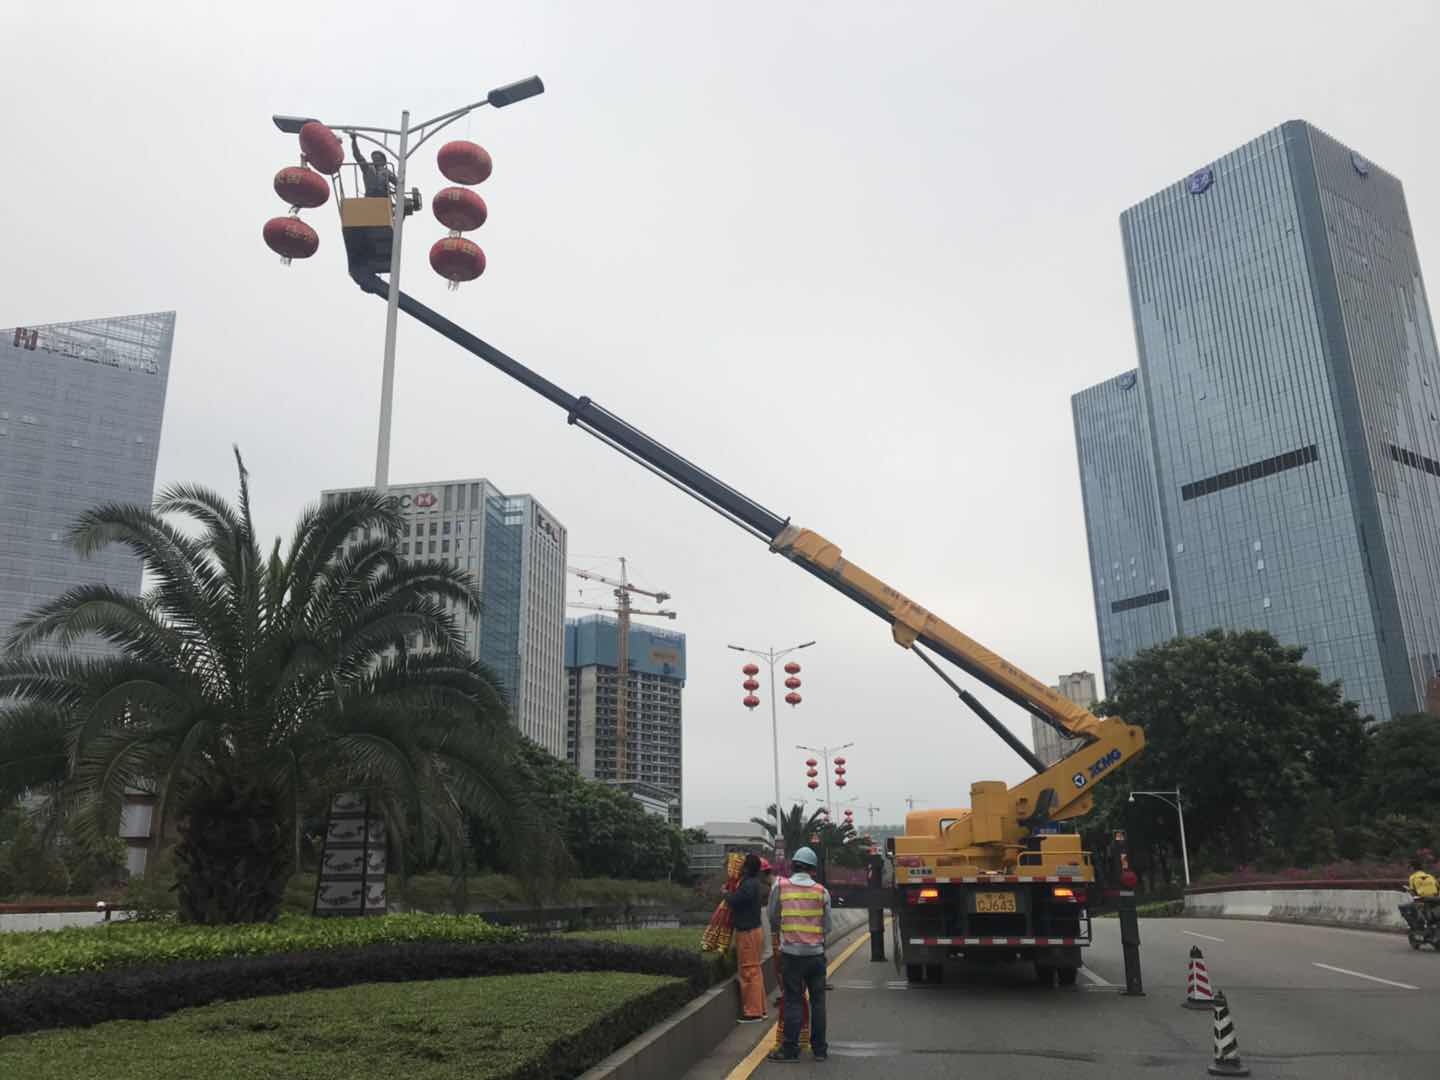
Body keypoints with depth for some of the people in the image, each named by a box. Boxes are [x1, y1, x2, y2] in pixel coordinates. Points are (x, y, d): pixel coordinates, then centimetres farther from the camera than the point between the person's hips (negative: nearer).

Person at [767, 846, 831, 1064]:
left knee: (793, 1001, 4)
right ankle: (819, 1048, 17)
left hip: (791, 953, -1)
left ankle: (790, 1049, 5)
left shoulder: (780, 886, -3)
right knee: (818, 1001, 11)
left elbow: (773, 918, 7)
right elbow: (827, 926, 4)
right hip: (816, 952, 1)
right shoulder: (822, 891, 0)